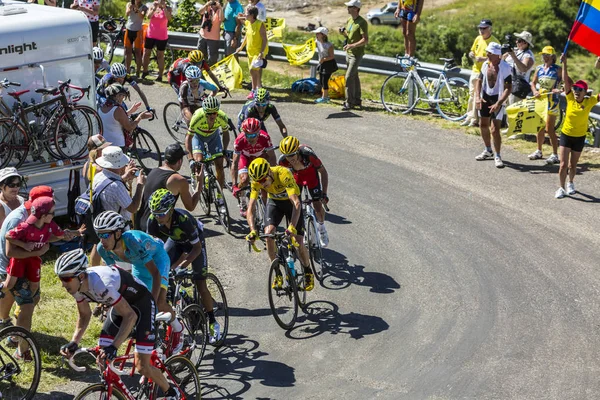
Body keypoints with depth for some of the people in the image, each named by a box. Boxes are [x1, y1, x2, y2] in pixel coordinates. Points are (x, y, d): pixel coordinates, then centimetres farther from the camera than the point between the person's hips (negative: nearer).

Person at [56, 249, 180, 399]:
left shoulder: (100, 284, -39)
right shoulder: (76, 286, -15)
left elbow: (130, 315, -39)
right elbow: (84, 315, 1)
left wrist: (114, 347, -47)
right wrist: (74, 342, -15)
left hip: (142, 304, -8)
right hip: (121, 304, 8)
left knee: (142, 366, -10)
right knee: (102, 360, -3)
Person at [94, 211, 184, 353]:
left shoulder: (134, 241, -42)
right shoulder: (103, 249, -24)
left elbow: (155, 273, -39)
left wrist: (153, 301, -45)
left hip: (157, 259, -6)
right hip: (138, 264, 6)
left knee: (160, 302, -21)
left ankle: (177, 328, 9)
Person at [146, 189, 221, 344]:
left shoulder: (184, 219, -40)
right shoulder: (153, 220, -28)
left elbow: (197, 247, -31)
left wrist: (180, 266, -40)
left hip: (194, 243, -4)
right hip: (175, 241, 5)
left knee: (200, 286, -8)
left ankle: (213, 323, 8)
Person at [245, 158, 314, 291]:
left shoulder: (283, 174, -38)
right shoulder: (256, 182, -26)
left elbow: (296, 203, -45)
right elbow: (250, 208, -28)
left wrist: (292, 227, -57)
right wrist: (253, 231, -44)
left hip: (291, 201, -3)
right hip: (274, 202, 3)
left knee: (298, 243, -11)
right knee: (268, 234, -21)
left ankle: (308, 273, 16)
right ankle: (278, 273, -3)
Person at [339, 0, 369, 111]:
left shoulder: (362, 22, -17)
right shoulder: (349, 20, 10)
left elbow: (365, 40, -21)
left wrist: (352, 45, -31)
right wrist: (343, 33, 0)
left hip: (356, 54, -9)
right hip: (348, 53, 9)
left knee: (349, 77, -12)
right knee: (354, 76, 14)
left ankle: (349, 102, -7)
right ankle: (357, 101, 22)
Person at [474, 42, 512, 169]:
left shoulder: (505, 68, -20)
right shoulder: (486, 64, -2)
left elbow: (508, 88, -21)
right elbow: (479, 80, 7)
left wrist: (498, 103, -28)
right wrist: (477, 97, -8)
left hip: (498, 99, -6)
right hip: (485, 97, 6)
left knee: (495, 129, -12)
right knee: (483, 125, 17)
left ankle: (497, 156, 3)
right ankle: (488, 151, 36)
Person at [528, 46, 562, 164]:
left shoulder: (557, 70, -7)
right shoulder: (539, 68, 8)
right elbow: (533, 83, 10)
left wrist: (560, 89, -24)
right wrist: (535, 92, -10)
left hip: (552, 101, -6)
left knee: (549, 129, -9)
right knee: (539, 128, 14)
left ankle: (555, 155, -3)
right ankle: (539, 151, 28)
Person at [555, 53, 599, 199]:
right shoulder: (570, 98, -11)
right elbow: (566, 80, -17)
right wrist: (564, 64, -26)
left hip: (580, 137, 0)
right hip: (566, 135, 0)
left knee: (573, 165, 15)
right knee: (563, 164, -4)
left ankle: (570, 183, 40)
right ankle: (561, 188, 10)